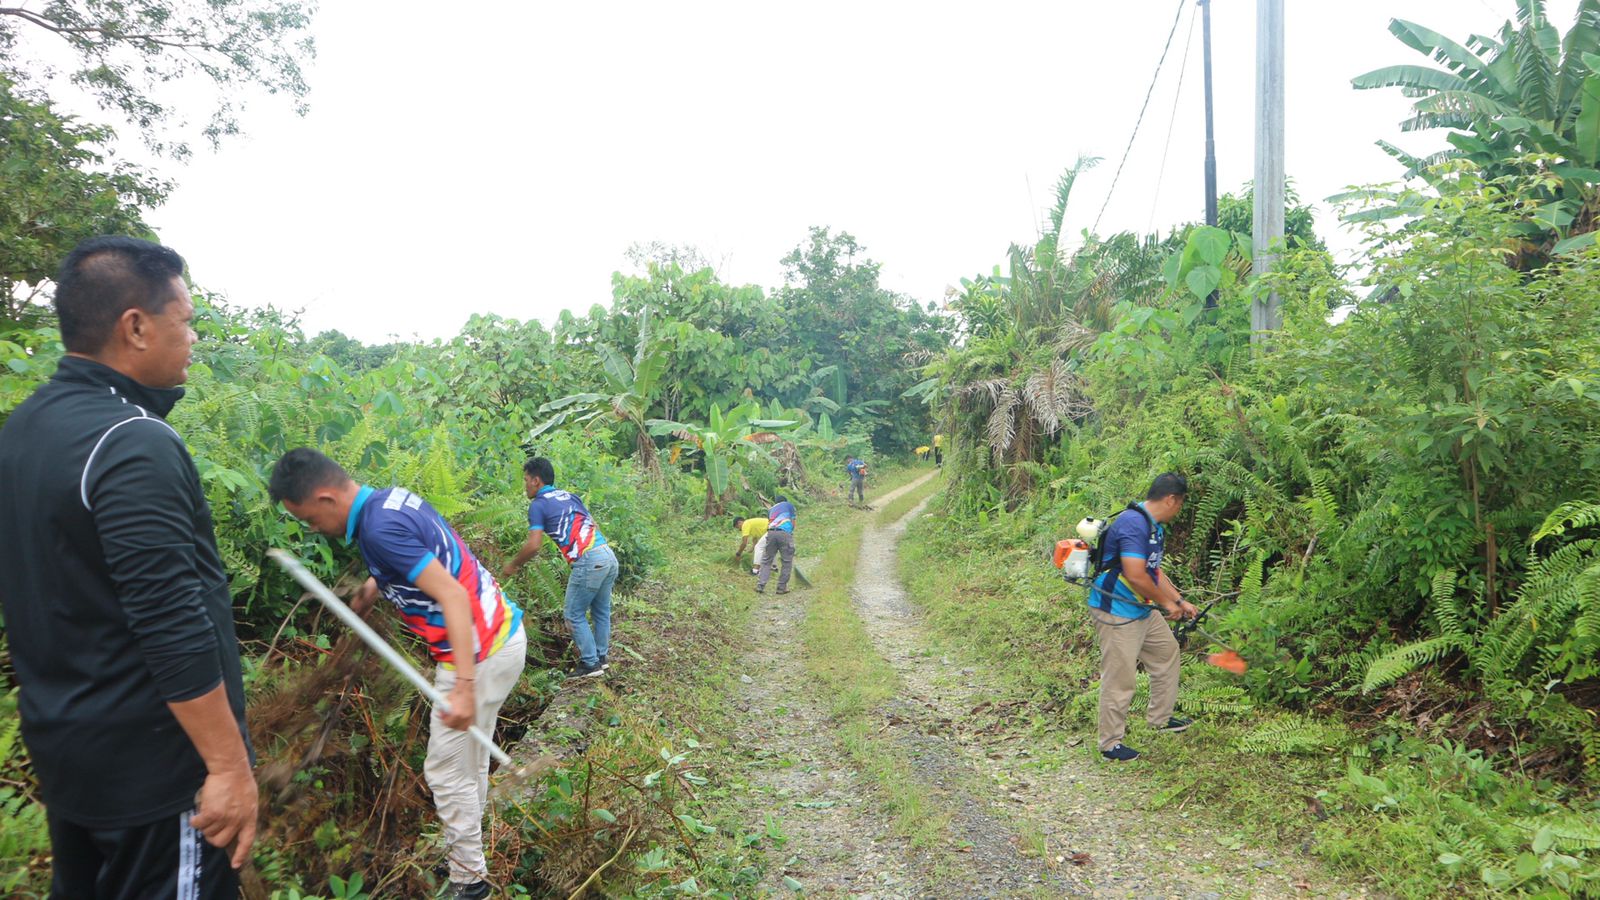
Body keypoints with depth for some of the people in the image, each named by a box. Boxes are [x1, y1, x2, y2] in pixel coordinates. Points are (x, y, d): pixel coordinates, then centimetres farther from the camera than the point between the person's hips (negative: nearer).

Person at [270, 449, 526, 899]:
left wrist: (464, 687, -32)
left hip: (480, 654, -10)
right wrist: (374, 587, 12)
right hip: (502, 631, 10)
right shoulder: (392, 497, 6)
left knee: (447, 772, 5)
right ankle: (466, 849, 37)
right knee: (470, 759, 22)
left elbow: (454, 597, -29)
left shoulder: (380, 529, -23)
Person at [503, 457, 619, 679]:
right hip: (608, 554, 8)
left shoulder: (538, 504, 0)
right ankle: (602, 656, 30)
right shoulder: (569, 496, 21)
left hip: (589, 561, -8)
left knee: (575, 615, 7)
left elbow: (534, 545, -8)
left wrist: (513, 565, 7)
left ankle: (591, 664, 11)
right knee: (601, 611, 20)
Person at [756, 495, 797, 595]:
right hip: (785, 533, -3)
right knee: (787, 562, 5)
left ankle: (760, 586, 1)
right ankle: (782, 588, 3)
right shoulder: (789, 505, 22)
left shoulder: (771, 509, 32)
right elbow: (793, 524, 16)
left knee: (766, 561, 10)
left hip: (771, 533, 3)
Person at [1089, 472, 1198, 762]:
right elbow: (1136, 576, -30)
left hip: (1142, 609, 11)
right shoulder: (1133, 524, -25)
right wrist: (1167, 603, -16)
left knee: (1167, 651, 23)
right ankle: (1110, 743, 9)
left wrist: (1180, 601, 18)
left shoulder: (1154, 527, 9)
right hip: (1115, 611, -11)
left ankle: (1160, 718, 38)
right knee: (1120, 677, -4)